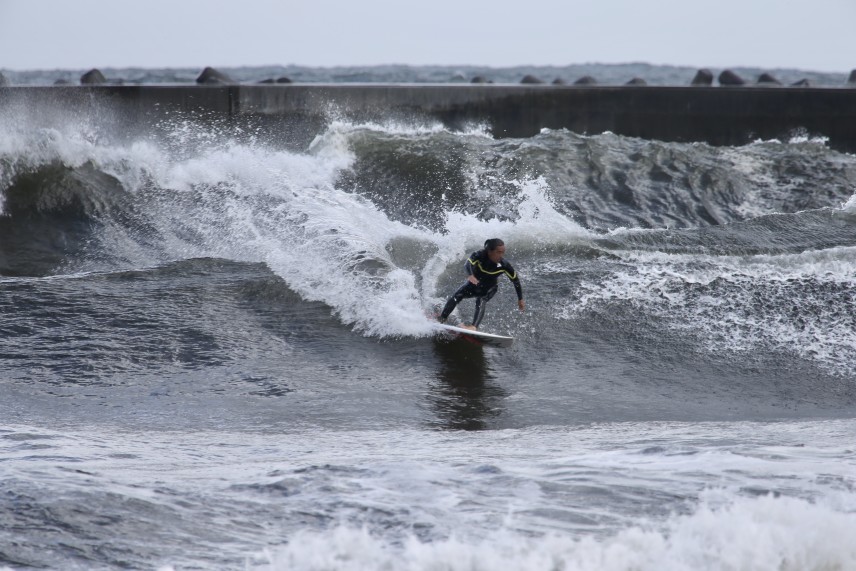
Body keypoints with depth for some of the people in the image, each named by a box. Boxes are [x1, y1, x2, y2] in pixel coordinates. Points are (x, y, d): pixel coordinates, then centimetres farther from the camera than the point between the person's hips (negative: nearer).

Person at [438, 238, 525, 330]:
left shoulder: (504, 265, -28)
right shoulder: (479, 256, -31)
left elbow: (515, 280, -14)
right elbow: (468, 264, -50)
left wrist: (520, 299, -10)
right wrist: (470, 275, -73)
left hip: (488, 289, -1)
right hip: (473, 285, 1)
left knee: (481, 302, -31)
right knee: (456, 296, -17)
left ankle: (474, 326, -46)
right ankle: (442, 319, 3)